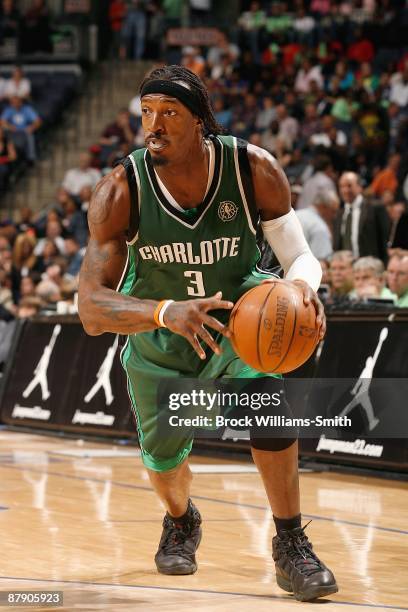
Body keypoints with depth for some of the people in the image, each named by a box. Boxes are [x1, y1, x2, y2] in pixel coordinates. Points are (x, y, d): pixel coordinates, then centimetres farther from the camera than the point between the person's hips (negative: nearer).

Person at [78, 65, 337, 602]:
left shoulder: (255, 170, -25)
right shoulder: (121, 191, -28)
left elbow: (300, 256, -14)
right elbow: (92, 308, -33)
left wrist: (302, 284, -41)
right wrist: (167, 312, -54)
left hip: (235, 313, -1)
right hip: (160, 347, 1)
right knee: (163, 463, 14)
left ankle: (291, 546, -21)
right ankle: (181, 522, 54)